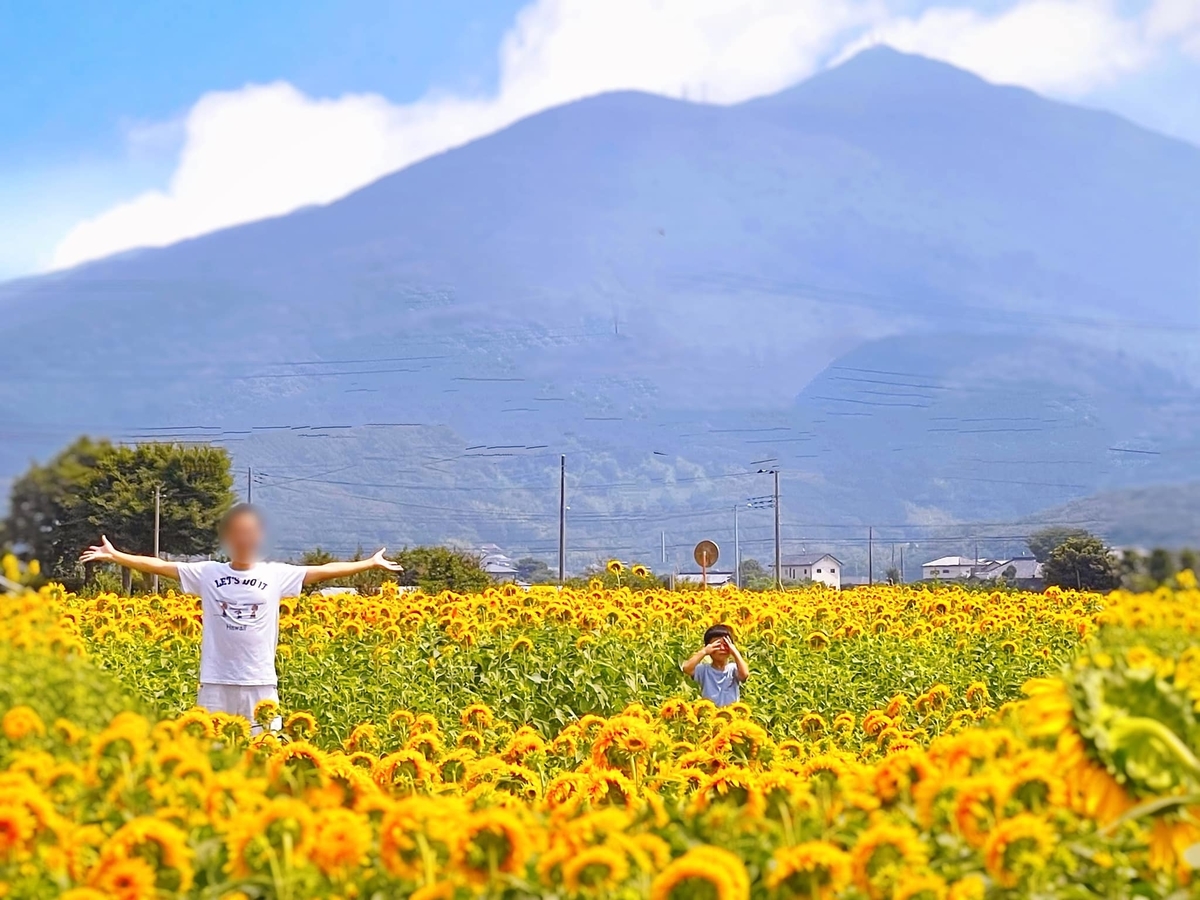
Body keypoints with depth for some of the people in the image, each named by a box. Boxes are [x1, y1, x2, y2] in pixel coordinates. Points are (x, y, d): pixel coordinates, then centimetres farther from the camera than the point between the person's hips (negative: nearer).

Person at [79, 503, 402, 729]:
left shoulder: (276, 575, 4)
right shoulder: (207, 574, 4)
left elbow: (323, 571, 4)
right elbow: (161, 566, 3)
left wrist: (370, 564, 3)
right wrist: (114, 556, -1)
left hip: (261, 685, 0)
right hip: (216, 684, 0)